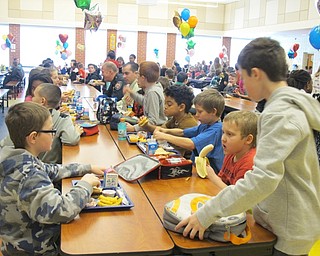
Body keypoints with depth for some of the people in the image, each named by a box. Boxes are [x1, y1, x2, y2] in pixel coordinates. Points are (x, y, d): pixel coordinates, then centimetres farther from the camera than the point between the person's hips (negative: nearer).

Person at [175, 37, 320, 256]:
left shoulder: (280, 114, -23)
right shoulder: (293, 104, 7)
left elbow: (263, 177, -32)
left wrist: (207, 214, -29)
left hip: (289, 231, -8)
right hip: (277, 220, 8)